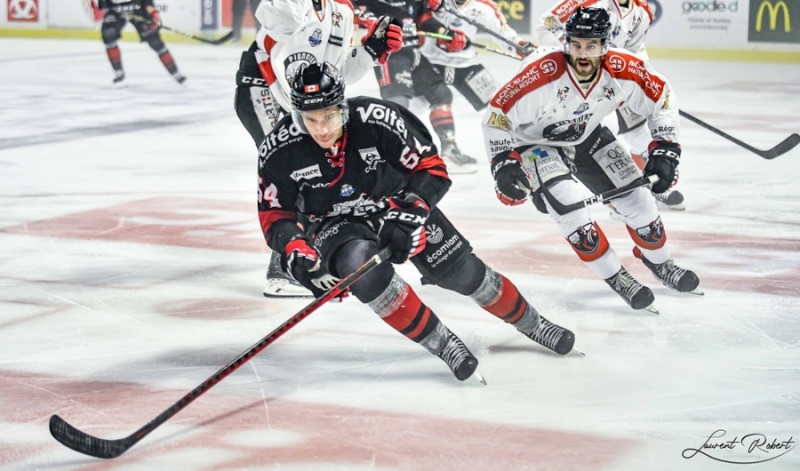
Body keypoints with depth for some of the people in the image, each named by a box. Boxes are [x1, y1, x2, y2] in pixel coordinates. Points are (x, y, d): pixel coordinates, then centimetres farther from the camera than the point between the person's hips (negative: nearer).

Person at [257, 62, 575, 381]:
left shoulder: (378, 120, -27)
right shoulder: (279, 151, -22)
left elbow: (430, 168, -16)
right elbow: (274, 213, -9)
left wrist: (411, 213, -29)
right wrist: (294, 249, -27)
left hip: (396, 206, 0)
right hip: (338, 224, 0)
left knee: (462, 271, -2)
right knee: (360, 263, -34)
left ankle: (531, 324, 28)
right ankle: (440, 343, -21)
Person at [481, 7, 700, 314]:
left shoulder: (623, 71, -26)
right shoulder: (543, 75, -37)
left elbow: (661, 99, -8)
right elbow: (497, 115, -26)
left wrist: (665, 150, -14)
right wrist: (503, 163, -32)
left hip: (588, 136, 4)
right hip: (537, 143, -4)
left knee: (637, 199, 2)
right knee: (569, 204, -25)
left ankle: (658, 262, 31)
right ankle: (615, 277, -5)